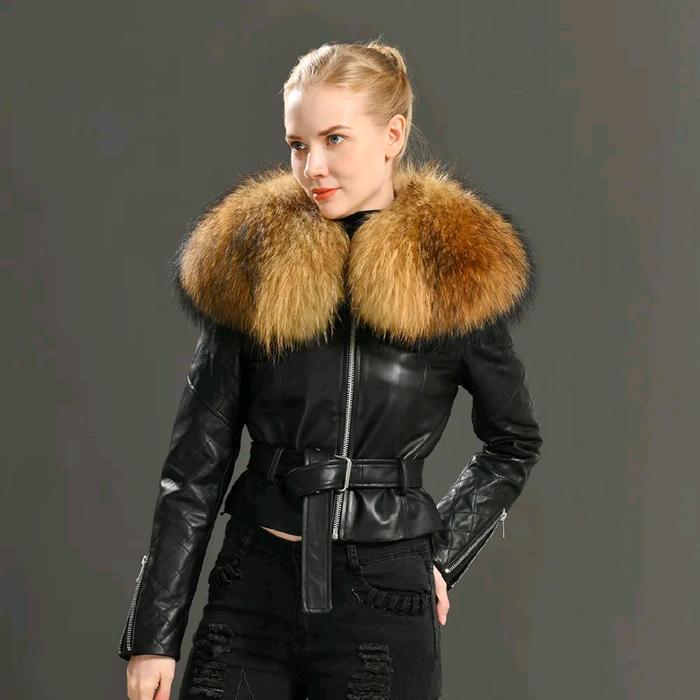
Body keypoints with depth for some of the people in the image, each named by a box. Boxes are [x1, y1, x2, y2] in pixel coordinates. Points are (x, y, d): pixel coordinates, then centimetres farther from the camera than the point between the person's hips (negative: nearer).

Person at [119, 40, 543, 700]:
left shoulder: (455, 275, -2)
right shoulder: (247, 264, 0)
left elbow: (513, 442, 13)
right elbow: (196, 463, 2)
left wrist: (442, 555, 2)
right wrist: (153, 635, 0)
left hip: (385, 602, -1)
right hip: (253, 594, 1)